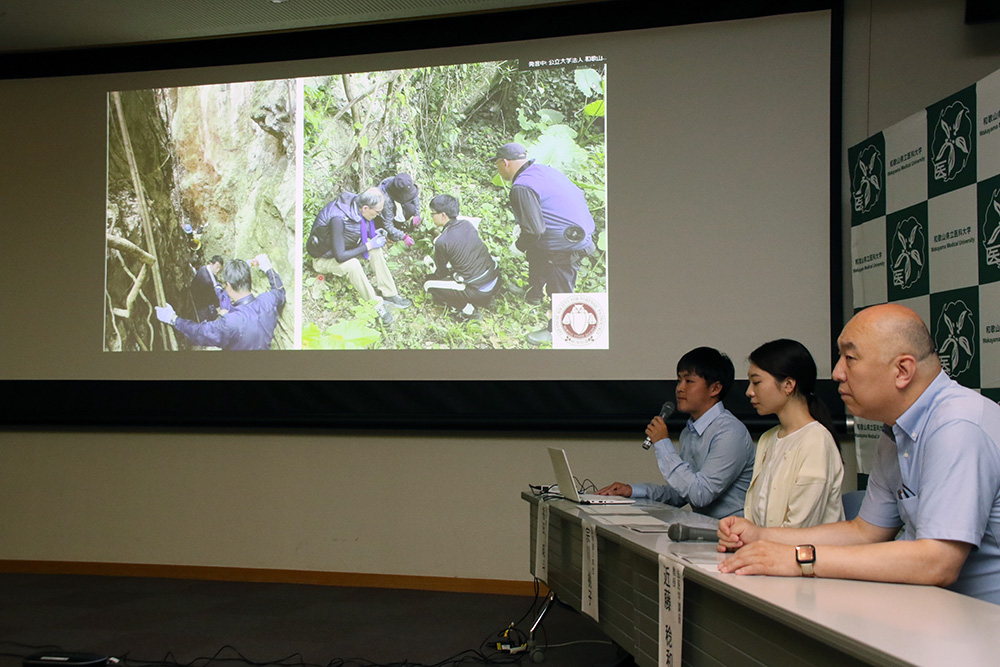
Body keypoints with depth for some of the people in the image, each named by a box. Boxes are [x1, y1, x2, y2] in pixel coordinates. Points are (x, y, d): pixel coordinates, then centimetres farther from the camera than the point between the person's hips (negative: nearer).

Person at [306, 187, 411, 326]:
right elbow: (340, 256, -35)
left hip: (344, 246, 8)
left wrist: (375, 236, -10)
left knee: (375, 250, -15)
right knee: (352, 265, -35)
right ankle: (376, 305, -19)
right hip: (325, 257, -8)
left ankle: (389, 294, -6)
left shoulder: (356, 204, -13)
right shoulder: (338, 218, -38)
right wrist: (368, 246, -28)